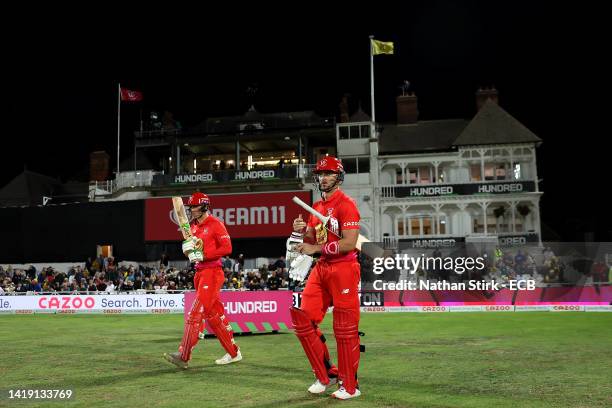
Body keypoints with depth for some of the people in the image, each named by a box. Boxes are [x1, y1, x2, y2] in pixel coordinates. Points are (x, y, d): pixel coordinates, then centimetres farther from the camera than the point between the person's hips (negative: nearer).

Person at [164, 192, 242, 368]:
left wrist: (203, 255, -19)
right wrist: (187, 247, -1)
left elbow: (227, 248, -15)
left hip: (212, 273, -9)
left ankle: (184, 356, -11)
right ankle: (233, 353, 19)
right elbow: (189, 251, 23)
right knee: (214, 316, 11)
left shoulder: (215, 223, -9)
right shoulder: (194, 225, 16)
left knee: (195, 314, -12)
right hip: (200, 273, 9)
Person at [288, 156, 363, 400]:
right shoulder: (317, 206, 15)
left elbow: (349, 244, -19)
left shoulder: (346, 204, -10)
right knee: (303, 320, 5)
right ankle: (326, 374, 18)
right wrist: (301, 232, -2)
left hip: (343, 269, -8)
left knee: (345, 330, -2)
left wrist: (316, 248, -20)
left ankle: (350, 386, 10)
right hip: (321, 268, 8)